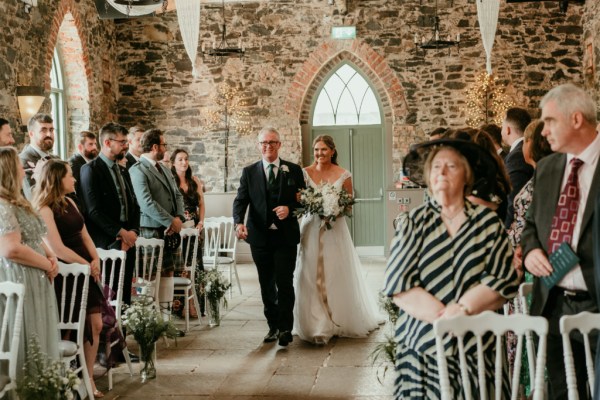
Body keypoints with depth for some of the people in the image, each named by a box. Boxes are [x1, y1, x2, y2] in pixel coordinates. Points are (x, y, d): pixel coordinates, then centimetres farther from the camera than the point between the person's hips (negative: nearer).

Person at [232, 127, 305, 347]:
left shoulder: (294, 170, 4)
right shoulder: (249, 172, 6)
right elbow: (240, 200, -3)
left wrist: (290, 208, -15)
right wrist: (239, 223, -22)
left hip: (286, 236, -2)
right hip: (260, 237, 2)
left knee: (285, 283, -6)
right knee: (267, 285, 11)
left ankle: (285, 328, 5)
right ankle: (273, 326, 23)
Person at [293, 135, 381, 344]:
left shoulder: (343, 175, 2)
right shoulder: (305, 173, 3)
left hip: (335, 230, 0)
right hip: (311, 229, 1)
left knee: (337, 276, 3)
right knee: (311, 277, -2)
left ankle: (341, 321, 19)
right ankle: (316, 325, 5)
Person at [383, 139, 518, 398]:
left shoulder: (488, 222, 5)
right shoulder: (412, 223, 3)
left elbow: (504, 281, -4)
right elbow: (397, 285, -6)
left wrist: (463, 309, -17)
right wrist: (443, 315, -15)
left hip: (478, 346, 1)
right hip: (424, 345, 0)